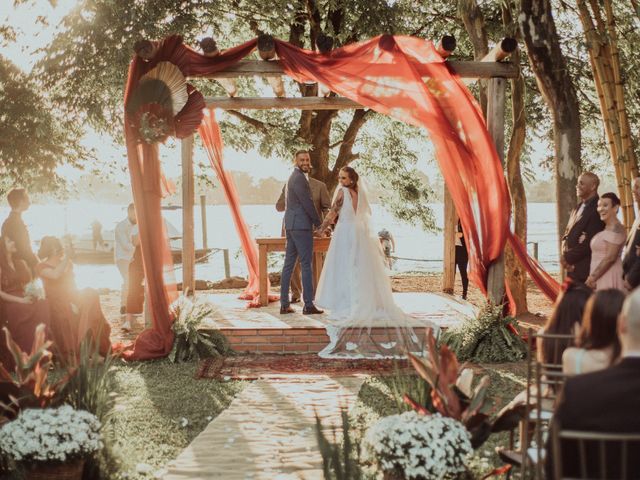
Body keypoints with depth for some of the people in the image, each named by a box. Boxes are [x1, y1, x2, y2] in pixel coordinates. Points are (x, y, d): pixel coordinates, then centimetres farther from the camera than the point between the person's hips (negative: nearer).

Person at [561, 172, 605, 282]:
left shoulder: (597, 209, -13)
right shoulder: (578, 208, 16)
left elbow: (590, 242, -18)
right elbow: (567, 233, 17)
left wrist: (568, 257, -12)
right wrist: (565, 254, -1)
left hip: (586, 268, -8)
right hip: (572, 267, 8)